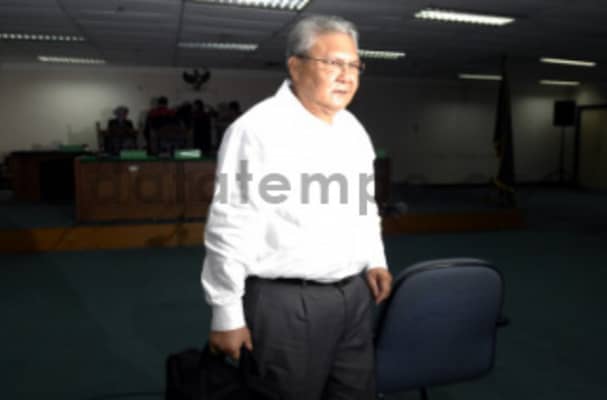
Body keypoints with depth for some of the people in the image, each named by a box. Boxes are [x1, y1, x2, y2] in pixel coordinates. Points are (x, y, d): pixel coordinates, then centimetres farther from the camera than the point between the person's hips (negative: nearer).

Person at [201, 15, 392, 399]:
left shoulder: (353, 128, 9)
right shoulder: (258, 129, -15)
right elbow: (230, 230, -15)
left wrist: (375, 260, 11)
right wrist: (227, 315, -12)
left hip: (355, 294, 7)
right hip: (286, 300, -6)